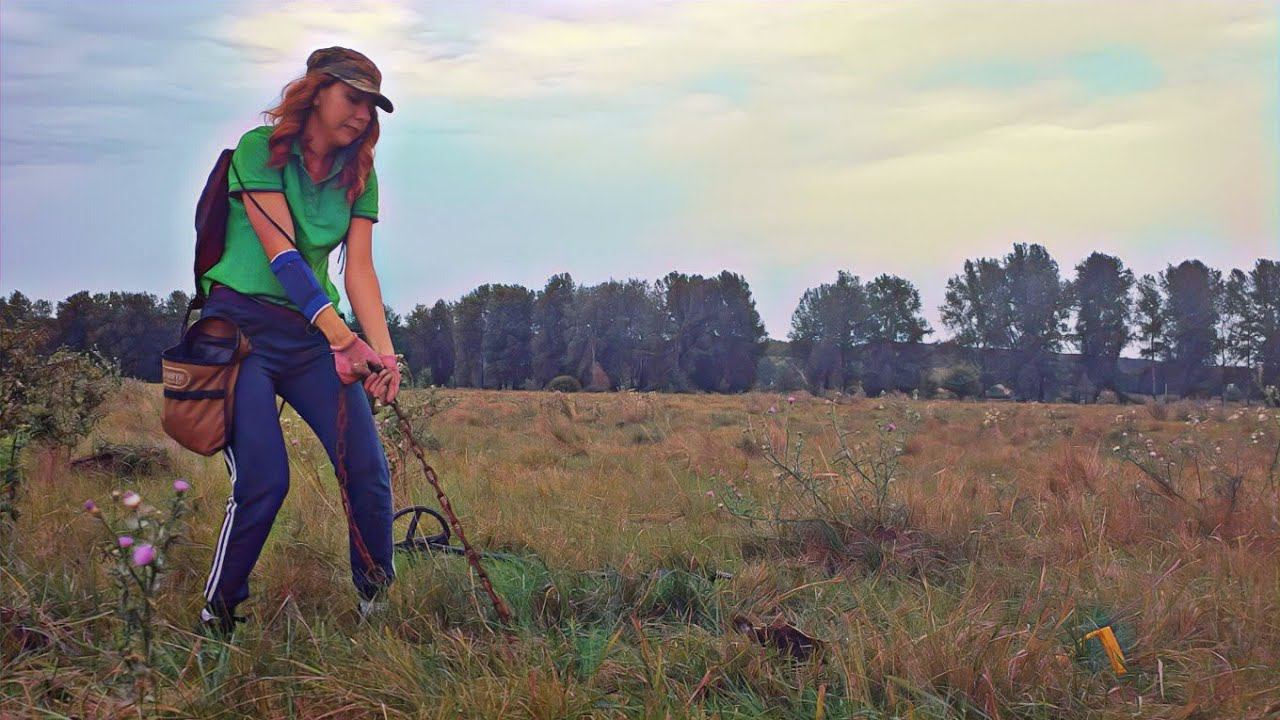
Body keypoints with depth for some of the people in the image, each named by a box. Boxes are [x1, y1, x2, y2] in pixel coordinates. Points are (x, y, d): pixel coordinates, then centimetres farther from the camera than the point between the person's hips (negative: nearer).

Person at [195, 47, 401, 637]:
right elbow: (281, 252, -18)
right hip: (240, 324, -5)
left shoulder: (358, 175, 8)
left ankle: (378, 604, 12)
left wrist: (383, 350, -19)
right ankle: (215, 620, 5)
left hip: (314, 333, 5)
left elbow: (359, 268, -2)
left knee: (368, 469, -9)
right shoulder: (259, 149, -7)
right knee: (263, 482, -15)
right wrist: (342, 335, -29)